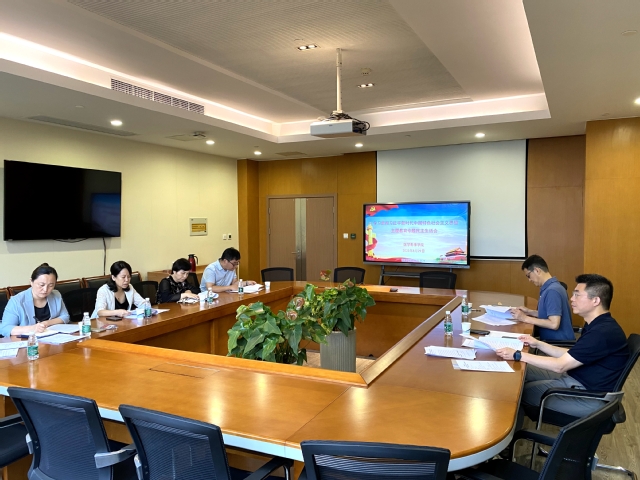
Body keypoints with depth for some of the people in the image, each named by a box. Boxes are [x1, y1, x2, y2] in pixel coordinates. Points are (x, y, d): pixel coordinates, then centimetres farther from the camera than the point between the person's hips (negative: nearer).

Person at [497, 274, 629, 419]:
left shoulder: (603, 332, -27)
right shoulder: (598, 326, 6)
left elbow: (560, 366, -25)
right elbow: (570, 356, 13)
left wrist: (517, 355, -21)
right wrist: (538, 344, 8)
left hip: (590, 396, -10)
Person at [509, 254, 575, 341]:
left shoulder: (552, 291, -19)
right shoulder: (550, 287, 10)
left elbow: (554, 324, -24)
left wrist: (525, 318, -17)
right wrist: (530, 312, 8)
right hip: (551, 340, 9)